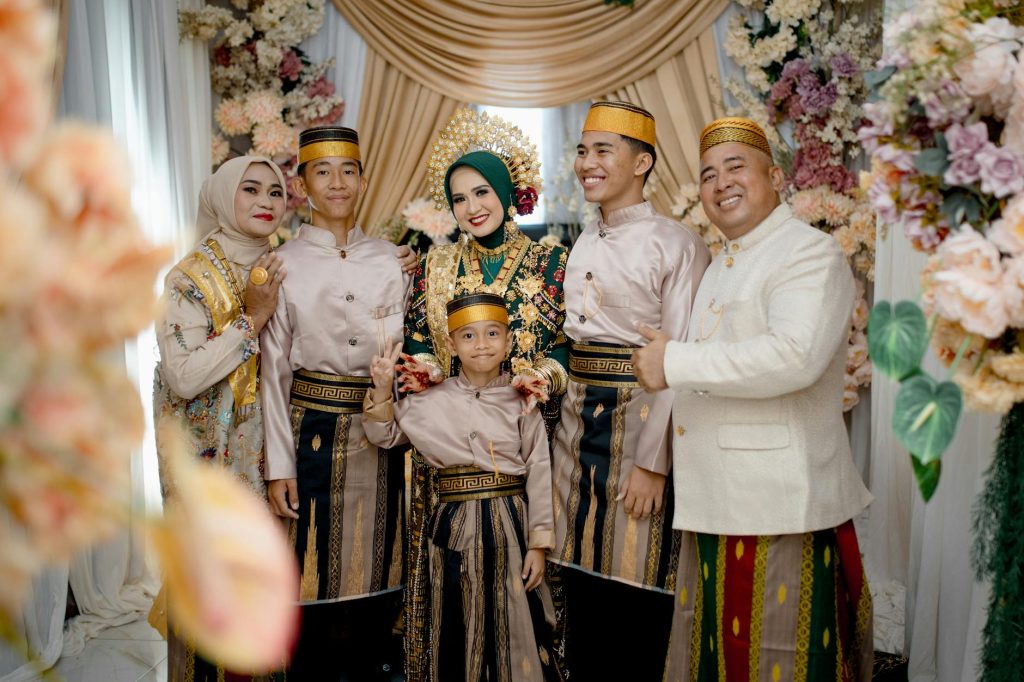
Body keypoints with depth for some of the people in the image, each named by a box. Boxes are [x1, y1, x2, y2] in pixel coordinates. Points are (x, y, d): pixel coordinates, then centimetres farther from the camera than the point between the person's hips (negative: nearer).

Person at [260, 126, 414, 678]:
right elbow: (274, 370, -3)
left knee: (378, 563, 12)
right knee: (317, 570, 5)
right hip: (315, 428, -2)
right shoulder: (284, 264, -2)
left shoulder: (390, 260, 6)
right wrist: (278, 465, -6)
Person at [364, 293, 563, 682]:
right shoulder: (431, 401, 4)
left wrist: (539, 544, -4)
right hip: (456, 525, 1)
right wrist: (382, 390, -9)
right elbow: (383, 436, 9)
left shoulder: (521, 401, 0)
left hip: (511, 523, -1)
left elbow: (539, 473, -1)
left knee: (516, 630, 6)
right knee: (461, 631, 10)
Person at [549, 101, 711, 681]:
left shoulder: (676, 244, -9)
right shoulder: (583, 245, 13)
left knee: (634, 594, 3)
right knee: (582, 575, 15)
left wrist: (653, 463, -18)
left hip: (640, 421, -7)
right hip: (577, 420, 7)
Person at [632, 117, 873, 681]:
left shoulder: (810, 253, -10)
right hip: (716, 501, 9)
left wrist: (674, 362, -21)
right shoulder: (722, 266, 20)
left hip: (781, 503, -9)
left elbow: (793, 356, -27)